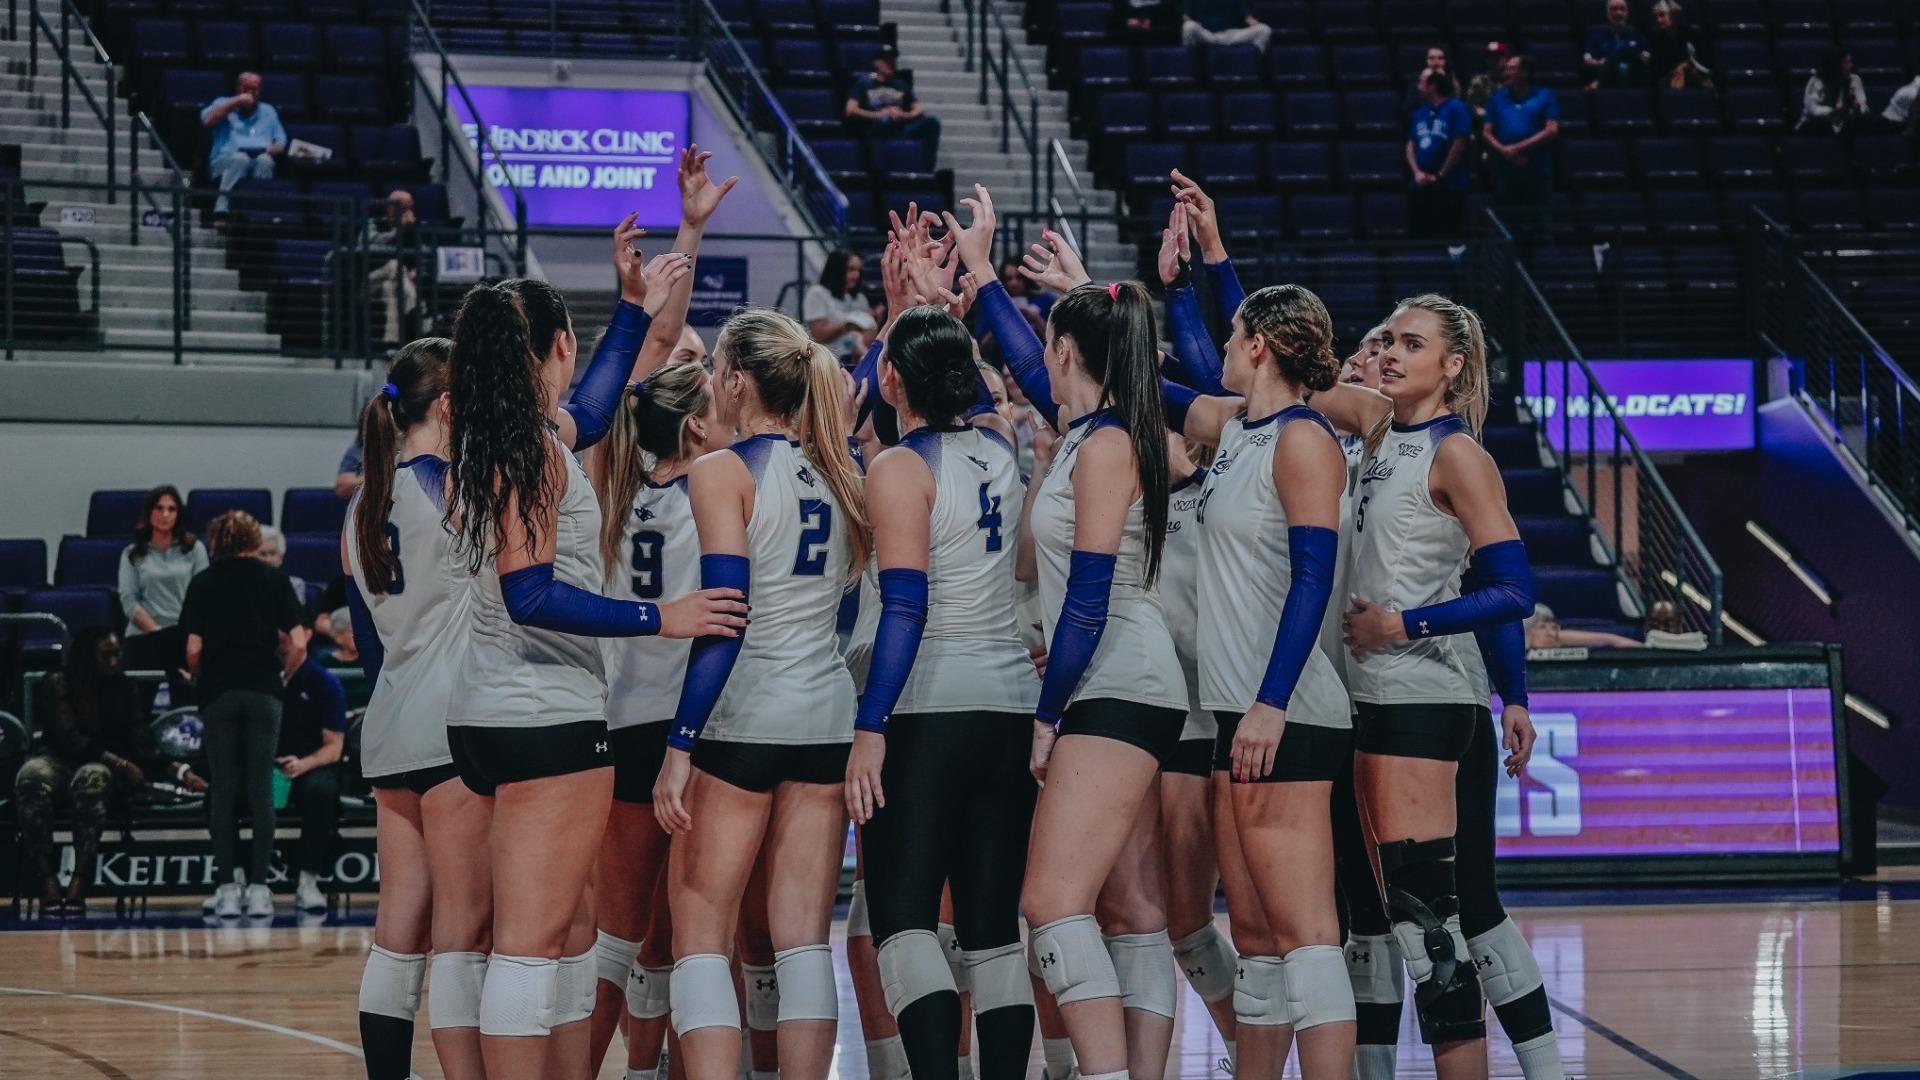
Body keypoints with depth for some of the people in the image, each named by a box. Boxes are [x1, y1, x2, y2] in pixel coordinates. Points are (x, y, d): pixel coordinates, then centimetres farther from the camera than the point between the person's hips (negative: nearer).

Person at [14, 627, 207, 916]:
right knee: (31, 777, -39)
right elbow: (70, 738, -12)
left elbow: (143, 746, 5)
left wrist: (179, 771, -12)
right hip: (59, 760, -1)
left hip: (104, 766, 1)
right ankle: (47, 879, -44)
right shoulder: (58, 685, 0)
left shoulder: (126, 689, 10)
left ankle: (79, 880, -46)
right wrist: (119, 763, -22)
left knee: (91, 778, -39)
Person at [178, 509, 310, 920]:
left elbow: (193, 649, 0)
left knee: (223, 791, 4)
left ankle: (227, 886, 1)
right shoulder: (274, 579, 5)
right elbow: (298, 645, -2)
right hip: (264, 693, 0)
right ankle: (258, 887, -2)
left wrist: (196, 679, 19)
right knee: (261, 791, 2)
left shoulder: (203, 583, 5)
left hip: (218, 694, 0)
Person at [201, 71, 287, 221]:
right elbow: (207, 121, 1)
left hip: (261, 163, 2)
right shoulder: (223, 104, 22)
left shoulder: (268, 111, 30)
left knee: (264, 160, -35)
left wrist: (273, 149, -3)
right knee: (240, 158, -38)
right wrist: (236, 102, 2)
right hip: (226, 160, -2)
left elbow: (281, 142, 22)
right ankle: (221, 213, -48)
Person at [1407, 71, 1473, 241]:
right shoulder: (1420, 113, 14)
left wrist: (1439, 176, -10)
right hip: (1420, 188, 7)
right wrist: (1417, 172, -3)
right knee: (1418, 236, 6)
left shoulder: (1456, 109, -6)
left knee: (1449, 238, -7)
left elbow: (1459, 146, -11)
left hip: (1449, 188, -7)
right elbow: (1411, 146, 14)